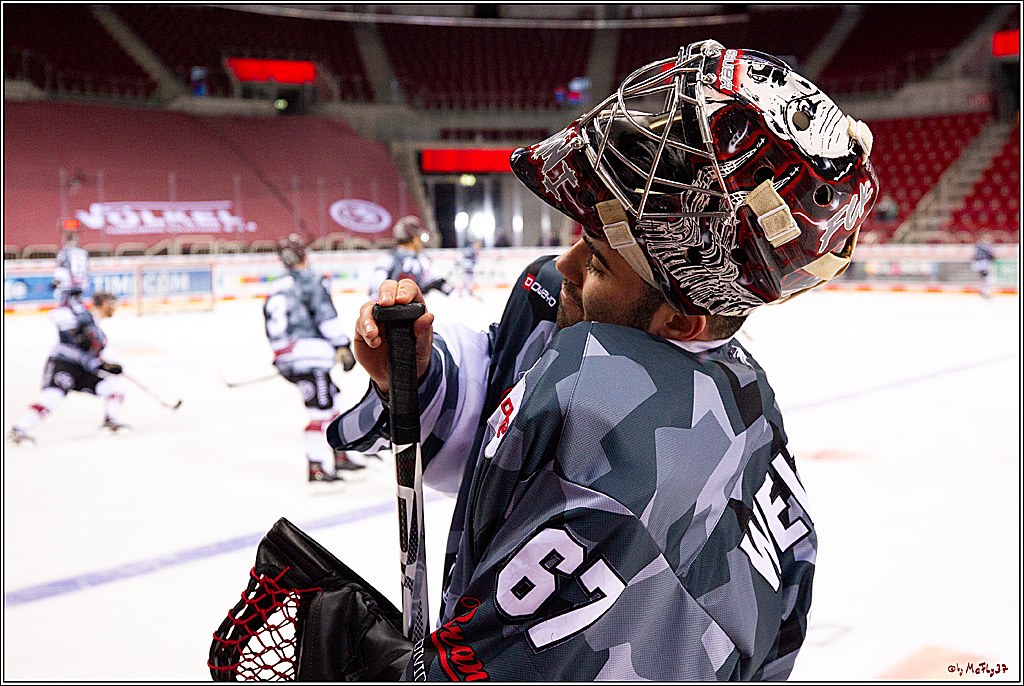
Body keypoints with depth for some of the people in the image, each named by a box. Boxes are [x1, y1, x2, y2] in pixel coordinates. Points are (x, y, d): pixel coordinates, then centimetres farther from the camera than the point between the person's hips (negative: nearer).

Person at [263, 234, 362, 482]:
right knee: (321, 408, -8)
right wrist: (342, 346, -12)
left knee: (331, 399, 19)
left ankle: (338, 456, 23)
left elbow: (271, 326, 24)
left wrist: (282, 358, 30)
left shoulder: (275, 287, 21)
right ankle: (316, 466, -11)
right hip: (309, 352, -9)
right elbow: (326, 316, -13)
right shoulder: (311, 280, -3)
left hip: (285, 355, 9)